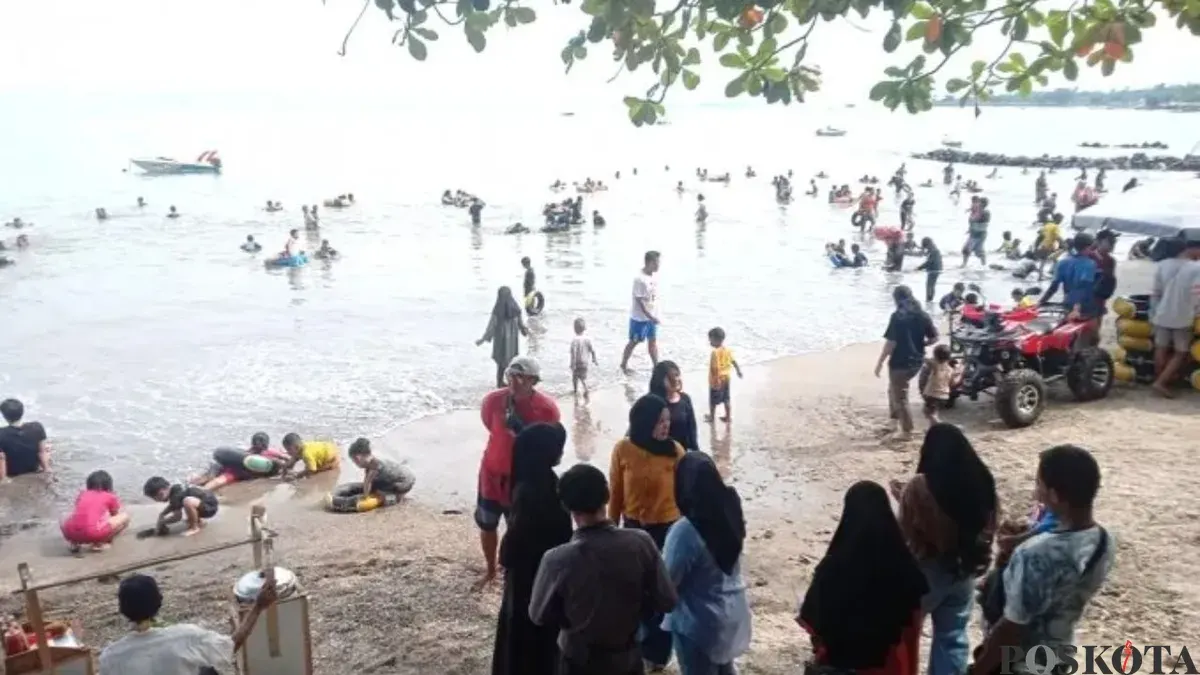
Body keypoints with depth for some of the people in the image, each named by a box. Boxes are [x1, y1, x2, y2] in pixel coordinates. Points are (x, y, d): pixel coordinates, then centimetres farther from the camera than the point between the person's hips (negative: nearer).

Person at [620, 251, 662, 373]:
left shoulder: (652, 276, 3)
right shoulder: (640, 279, -23)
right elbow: (639, 300, -22)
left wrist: (654, 316, 14)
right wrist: (650, 316, -23)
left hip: (651, 317, 8)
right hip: (640, 318, -8)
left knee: (653, 341, 10)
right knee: (634, 342, 7)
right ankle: (624, 364, 24)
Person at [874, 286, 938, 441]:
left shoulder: (898, 316, -16)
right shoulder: (923, 316, 2)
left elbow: (891, 342, -19)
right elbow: (934, 338, 6)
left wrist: (879, 362, -12)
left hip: (900, 362, -7)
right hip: (917, 361, 7)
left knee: (900, 396, 7)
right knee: (894, 389, 26)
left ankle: (907, 431, 12)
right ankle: (895, 421, 31)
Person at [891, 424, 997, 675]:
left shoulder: (919, 487, -23)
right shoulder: (981, 482, -7)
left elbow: (905, 533, -14)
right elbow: (988, 527, 3)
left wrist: (902, 497, -2)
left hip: (927, 570, -4)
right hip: (964, 570, 4)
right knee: (953, 635, 17)